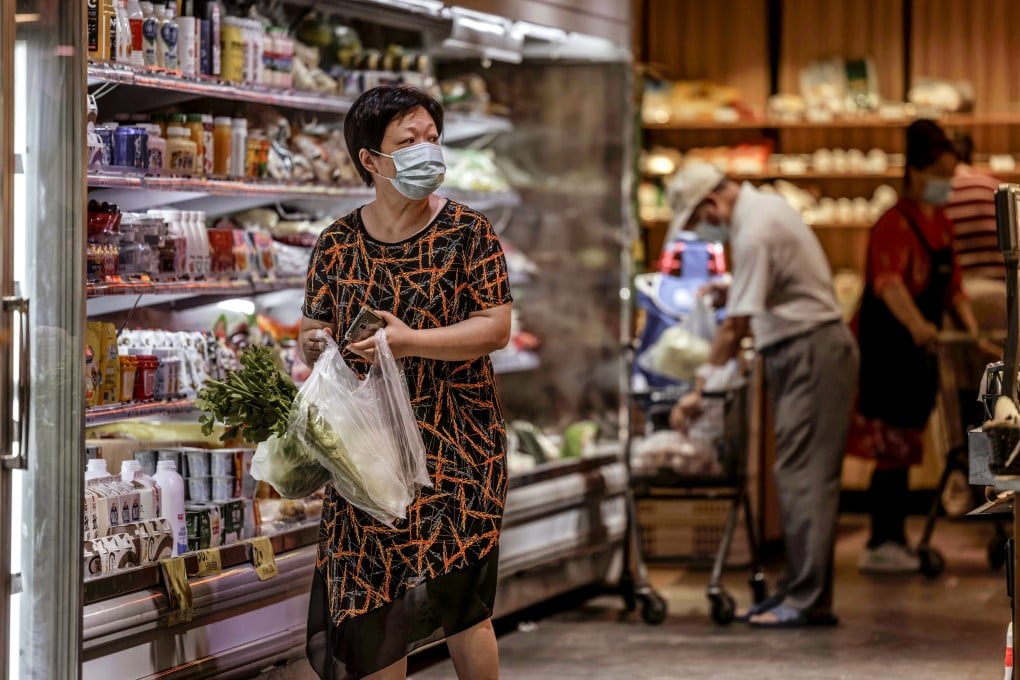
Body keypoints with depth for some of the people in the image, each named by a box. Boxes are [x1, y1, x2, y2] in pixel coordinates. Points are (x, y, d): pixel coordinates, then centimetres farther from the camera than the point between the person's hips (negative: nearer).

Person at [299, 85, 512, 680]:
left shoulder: (467, 232, -3)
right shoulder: (340, 242, 5)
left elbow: (496, 329, -9)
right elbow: (315, 327, 12)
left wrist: (410, 341, -20)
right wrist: (312, 343, -13)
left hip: (456, 445, -3)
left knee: (453, 596, -9)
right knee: (368, 606, 2)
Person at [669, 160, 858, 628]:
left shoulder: (755, 233, -19)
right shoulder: (762, 208, 12)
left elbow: (734, 326, -17)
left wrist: (700, 391, -12)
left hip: (812, 352, -10)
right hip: (797, 352, 10)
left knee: (803, 475, -11)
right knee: (798, 475, 9)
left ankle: (809, 601, -12)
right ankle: (798, 587, 12)